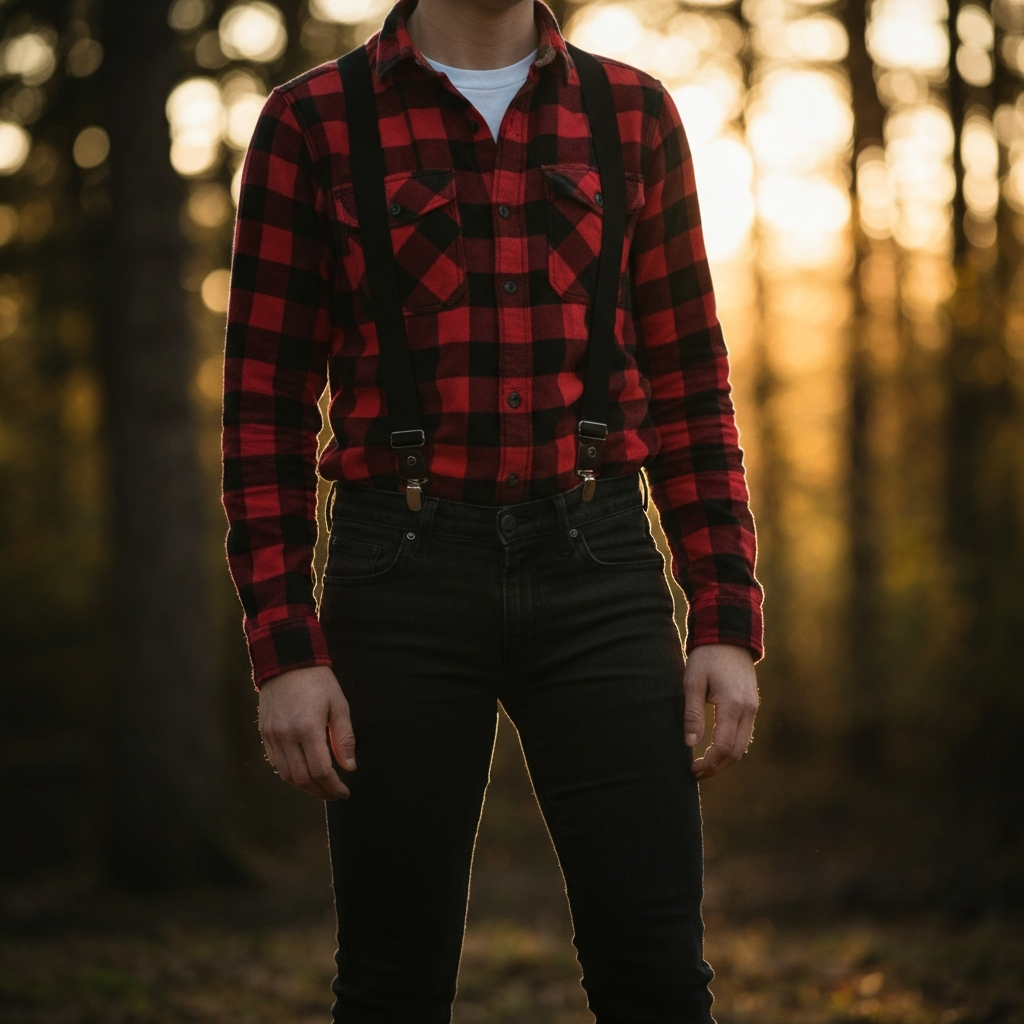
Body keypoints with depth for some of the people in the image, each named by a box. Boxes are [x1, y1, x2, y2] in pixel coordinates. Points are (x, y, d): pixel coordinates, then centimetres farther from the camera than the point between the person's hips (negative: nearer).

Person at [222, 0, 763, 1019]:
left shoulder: (634, 115, 8)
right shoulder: (311, 124, 2)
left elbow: (687, 385, 9)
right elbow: (265, 404, 1)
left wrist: (727, 625, 1)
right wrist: (283, 652, -7)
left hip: (595, 571, 2)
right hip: (405, 582, -1)